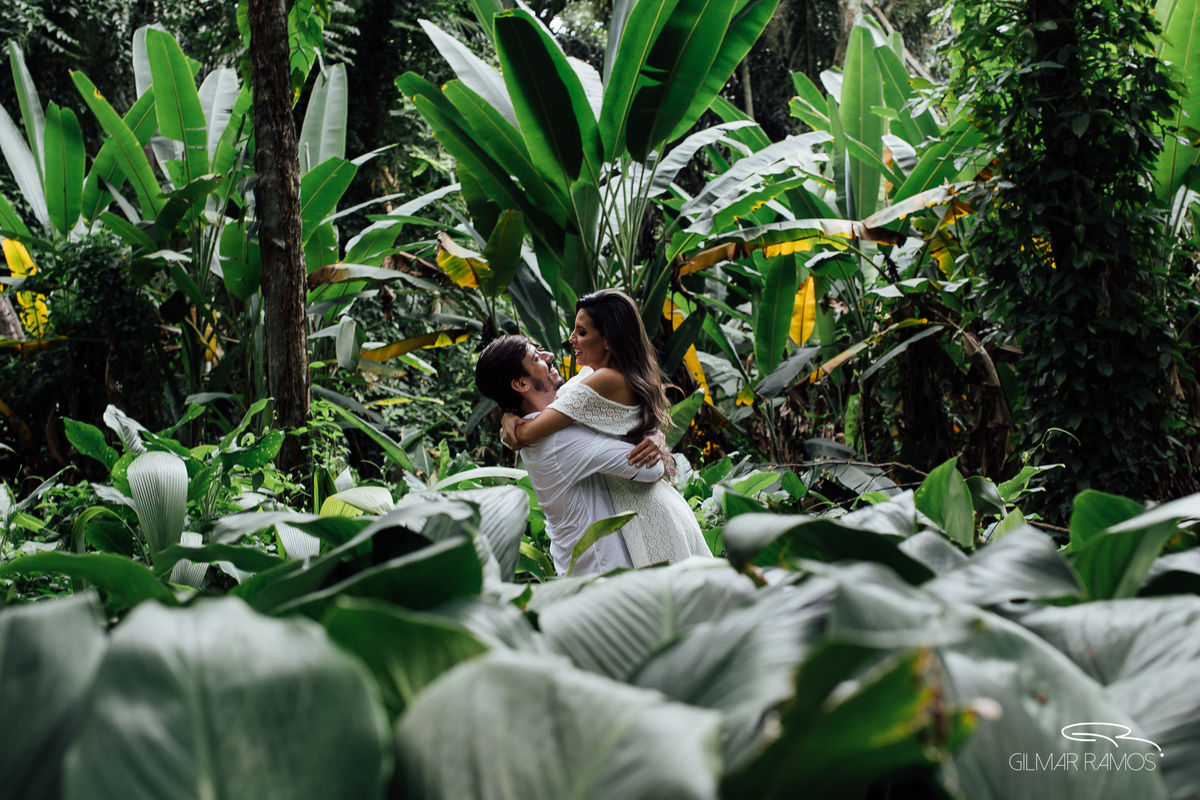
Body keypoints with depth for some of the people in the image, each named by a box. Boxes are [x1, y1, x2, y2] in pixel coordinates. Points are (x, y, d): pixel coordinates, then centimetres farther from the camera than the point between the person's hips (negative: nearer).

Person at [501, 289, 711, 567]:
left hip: (648, 516, -9)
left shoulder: (606, 381, -22)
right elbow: (547, 403, 14)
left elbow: (530, 433, -24)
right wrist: (510, 416, -7)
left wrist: (513, 427, -2)